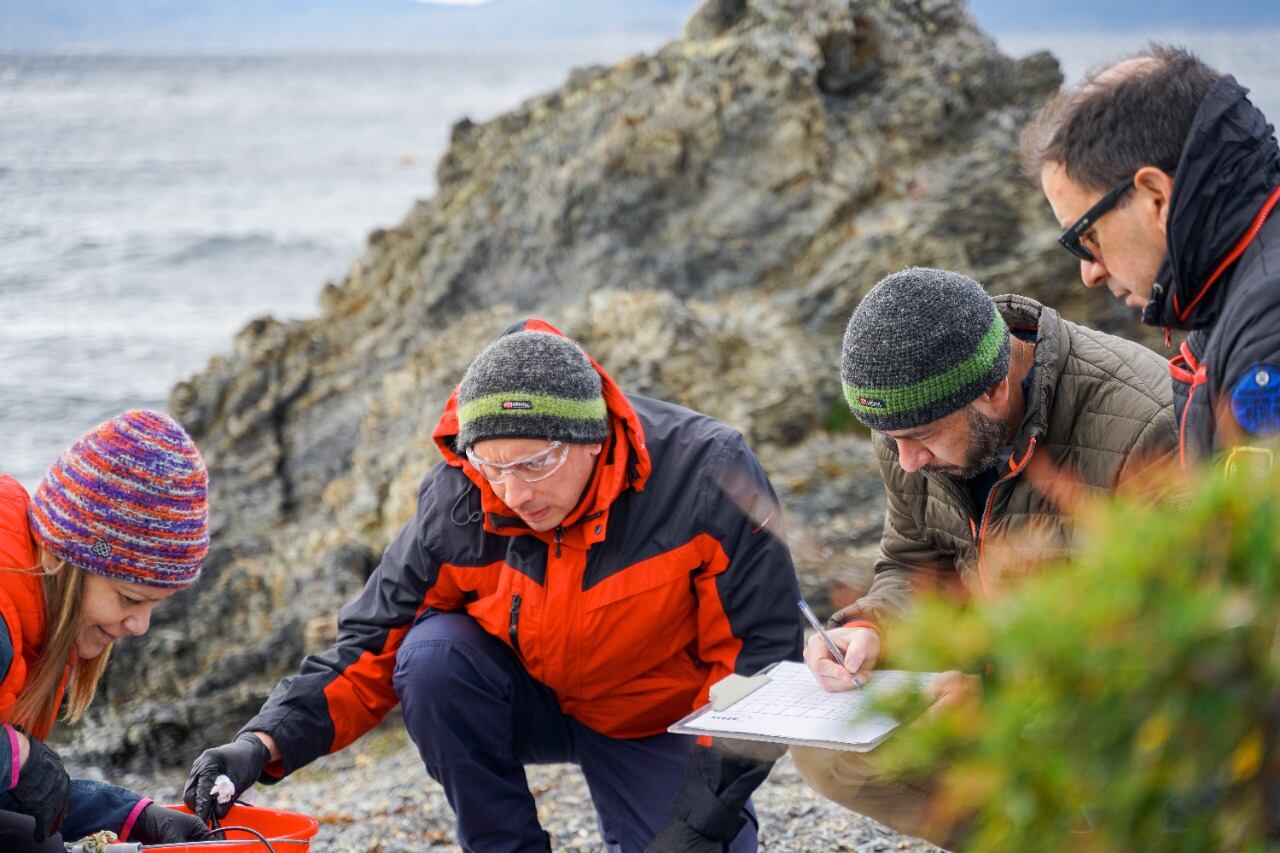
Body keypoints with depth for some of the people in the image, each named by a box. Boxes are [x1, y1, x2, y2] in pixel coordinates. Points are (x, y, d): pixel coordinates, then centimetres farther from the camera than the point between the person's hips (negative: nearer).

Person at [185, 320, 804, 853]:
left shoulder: (707, 475, -28)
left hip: (662, 725, -2)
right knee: (433, 654, -28)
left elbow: (759, 659, -21)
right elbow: (372, 646, -12)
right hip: (537, 702, 2)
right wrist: (268, 741, -28)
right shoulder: (460, 501, -21)